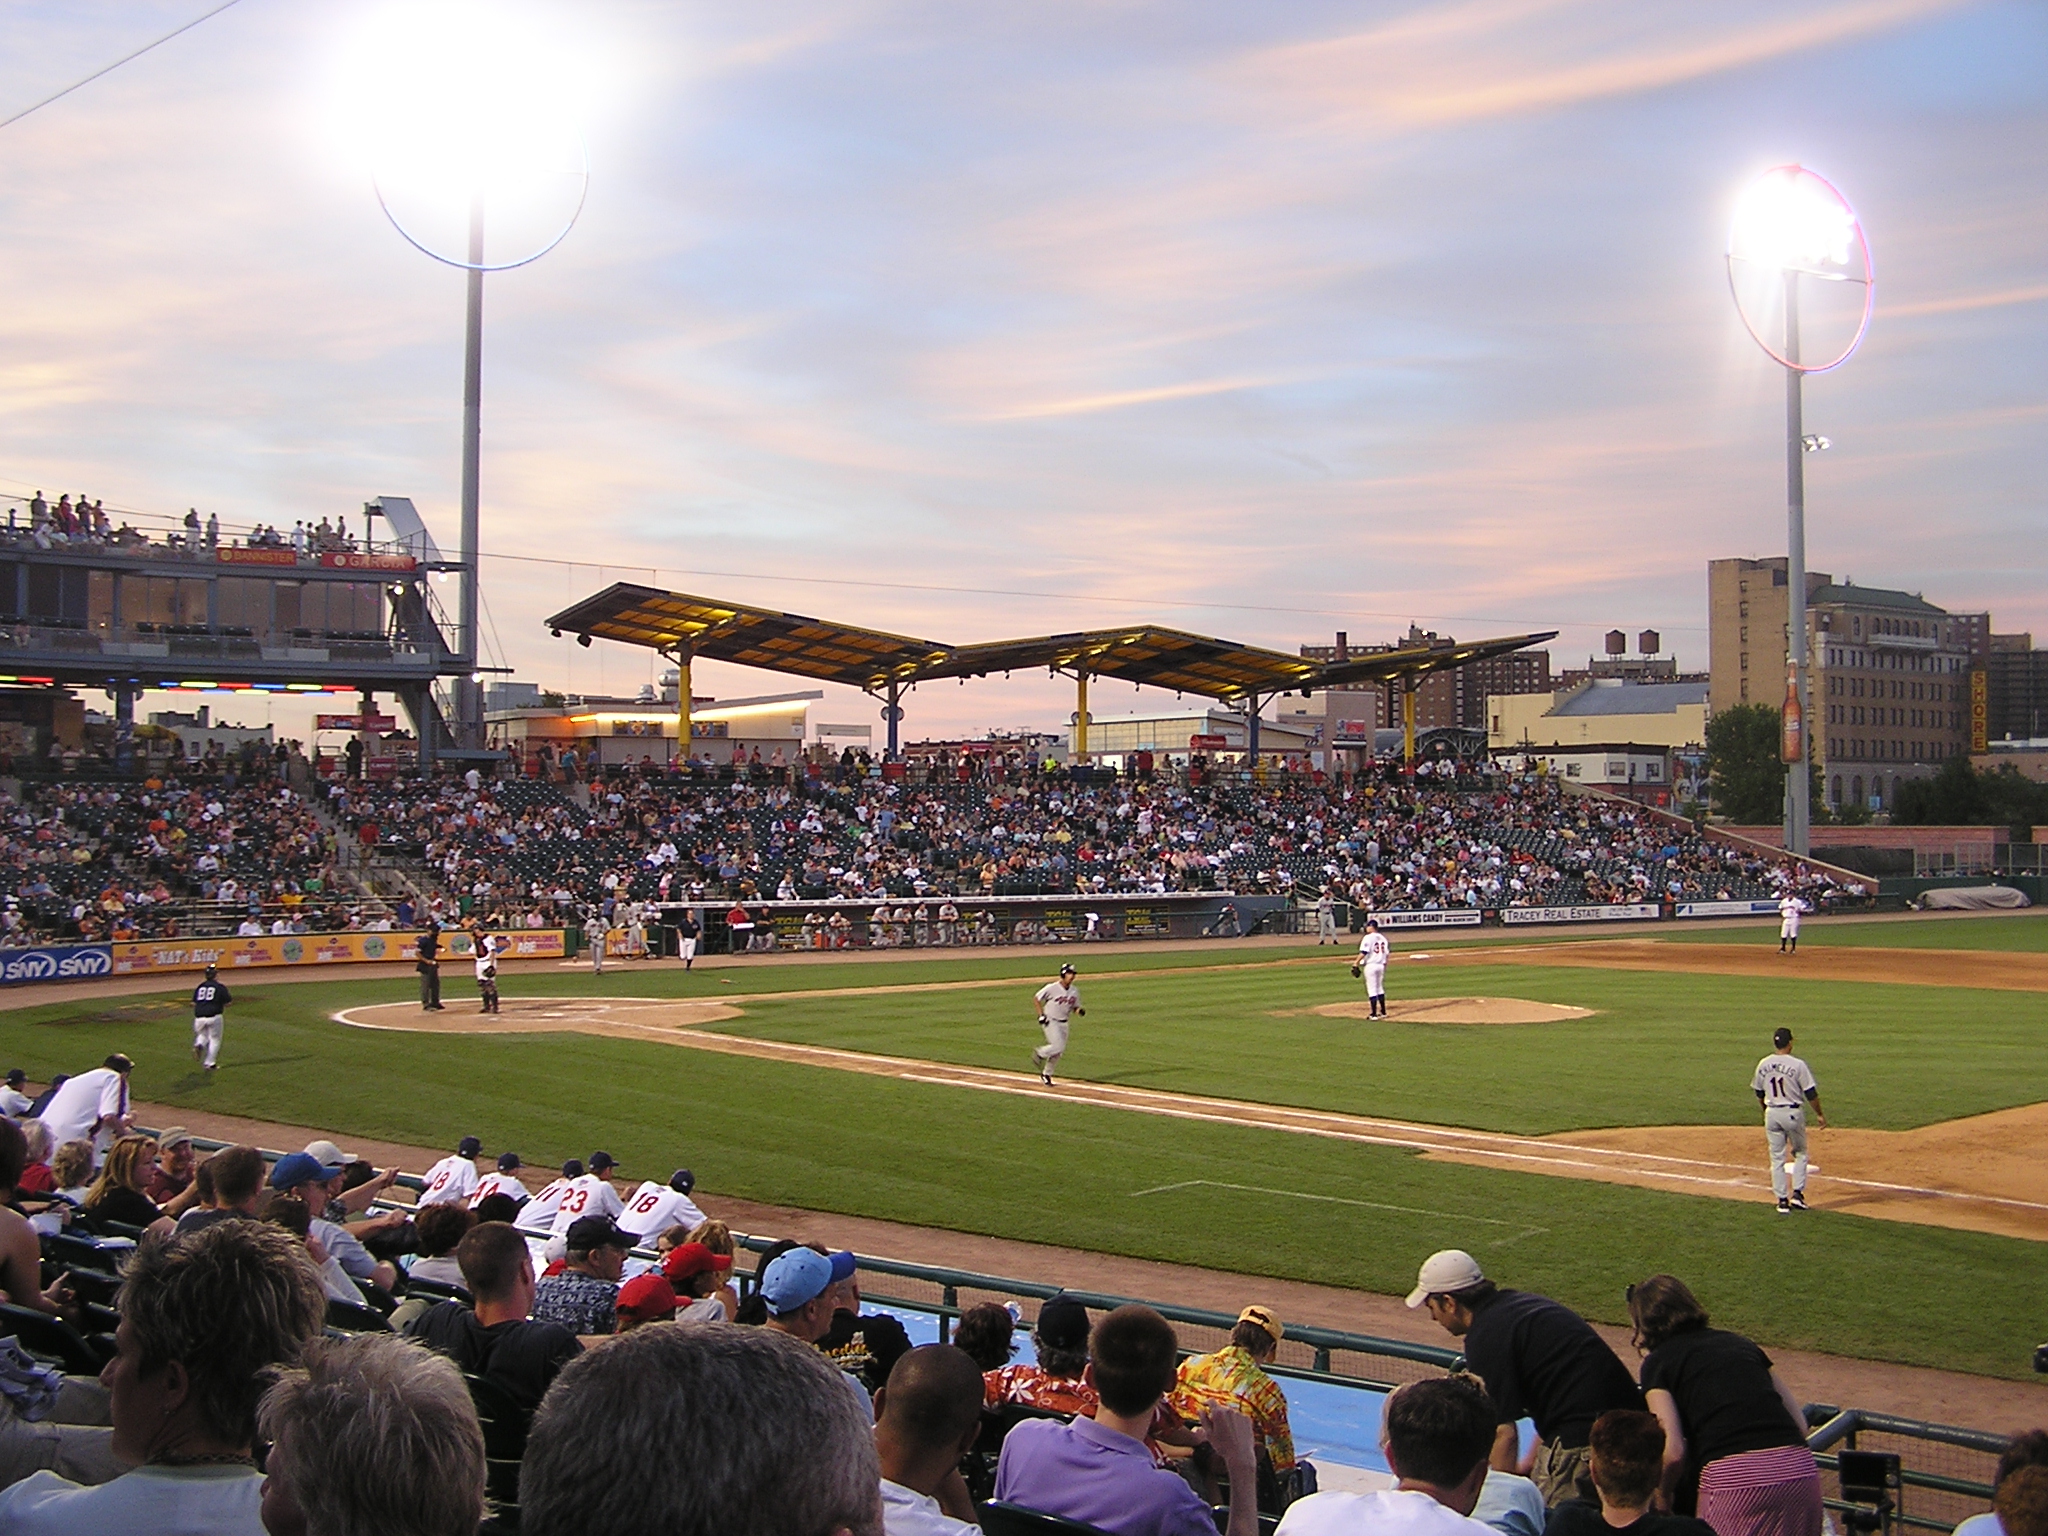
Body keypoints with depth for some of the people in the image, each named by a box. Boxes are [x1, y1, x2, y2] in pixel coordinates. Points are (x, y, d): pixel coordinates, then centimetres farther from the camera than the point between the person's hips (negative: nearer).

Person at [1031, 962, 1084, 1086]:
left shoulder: (1075, 991, 3)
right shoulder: (1052, 988, -14)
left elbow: (1075, 1007, 13)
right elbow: (1036, 999, -5)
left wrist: (1080, 1011, -11)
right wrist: (1041, 1015, -12)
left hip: (1063, 1023, 6)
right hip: (1050, 1022, -6)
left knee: (1059, 1052, 7)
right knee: (1058, 1046, -20)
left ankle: (1046, 1074, 24)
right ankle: (1039, 1054, 7)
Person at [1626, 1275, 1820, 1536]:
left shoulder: (1657, 1361, 9)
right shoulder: (1739, 1343, 24)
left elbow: (1673, 1451, -2)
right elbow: (1800, 1423, 18)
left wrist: (1661, 1498, 15)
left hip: (1734, 1479, -5)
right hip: (1801, 1470, 6)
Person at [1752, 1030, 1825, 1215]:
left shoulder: (1763, 1065, 1)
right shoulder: (1798, 1065, -13)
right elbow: (1810, 1093, -9)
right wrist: (1819, 1114, 3)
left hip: (1772, 1114, 3)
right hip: (1793, 1113, -3)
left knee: (1777, 1158, 9)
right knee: (1800, 1153, 16)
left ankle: (1782, 1200, 8)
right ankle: (1797, 1193, 7)